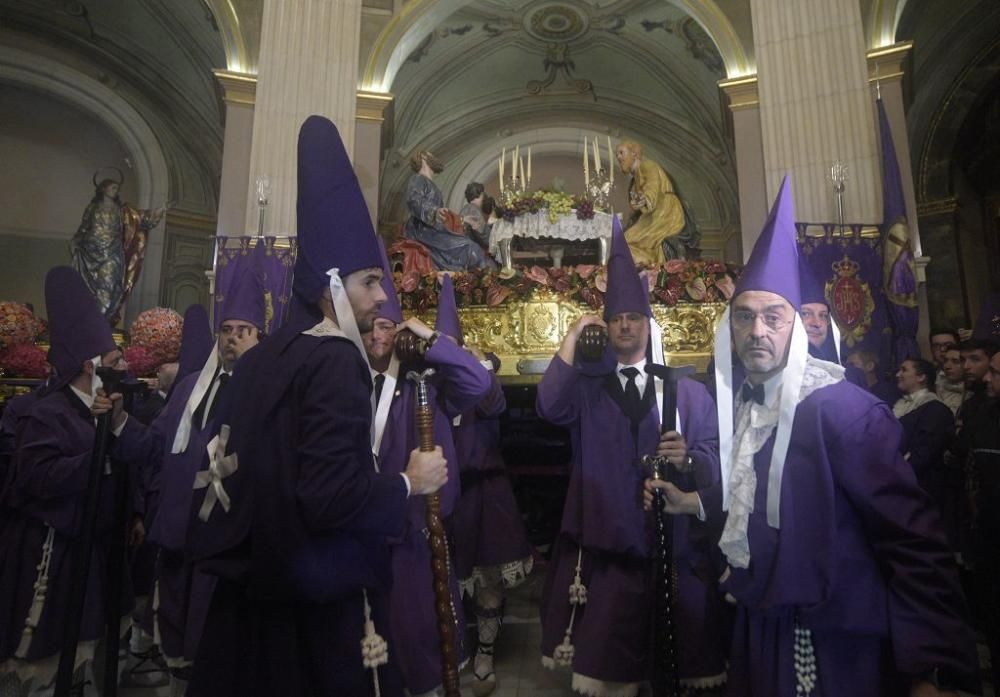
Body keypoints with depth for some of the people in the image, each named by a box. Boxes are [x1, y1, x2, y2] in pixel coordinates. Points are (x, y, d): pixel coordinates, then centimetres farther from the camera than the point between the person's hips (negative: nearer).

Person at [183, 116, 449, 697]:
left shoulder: (263, 357, 5)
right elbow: (331, 495, -30)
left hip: (259, 584, 8)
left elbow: (255, 470, 11)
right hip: (324, 593, -8)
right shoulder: (337, 361, -21)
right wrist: (410, 482, -15)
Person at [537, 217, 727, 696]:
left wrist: (686, 460, -24)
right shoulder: (586, 386, 4)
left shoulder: (687, 391, 4)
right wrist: (572, 338, -13)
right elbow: (549, 409, -17)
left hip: (673, 540, 1)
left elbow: (713, 462, -2)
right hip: (605, 540, 0)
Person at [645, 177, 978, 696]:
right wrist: (693, 502, 9)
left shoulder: (843, 408, -21)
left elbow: (914, 543, -24)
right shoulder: (742, 401, 1)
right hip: (760, 624, 7)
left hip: (832, 643, -7)